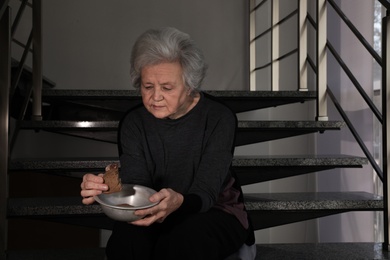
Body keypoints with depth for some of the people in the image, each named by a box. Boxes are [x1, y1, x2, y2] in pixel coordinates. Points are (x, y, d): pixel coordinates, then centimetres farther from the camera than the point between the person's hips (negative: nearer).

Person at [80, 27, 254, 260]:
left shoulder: (219, 118, -15)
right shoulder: (133, 123, -4)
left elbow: (204, 195, -23)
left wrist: (178, 202, -47)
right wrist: (108, 189, -39)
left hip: (213, 212, -1)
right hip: (155, 215, 2)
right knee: (127, 240, -30)